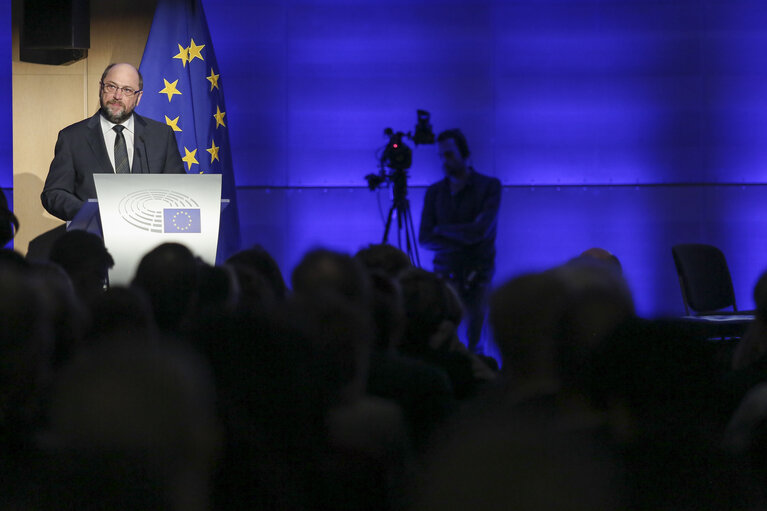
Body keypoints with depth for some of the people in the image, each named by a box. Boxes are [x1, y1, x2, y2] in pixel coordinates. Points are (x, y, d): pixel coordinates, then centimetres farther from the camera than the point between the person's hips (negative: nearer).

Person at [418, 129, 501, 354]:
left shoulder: (490, 186, -1)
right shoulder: (435, 192, 8)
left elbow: (481, 230, -14)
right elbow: (425, 238, 1)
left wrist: (442, 229, -3)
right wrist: (463, 240, -11)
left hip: (478, 274, -1)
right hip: (446, 272, 1)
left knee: (474, 335, -1)